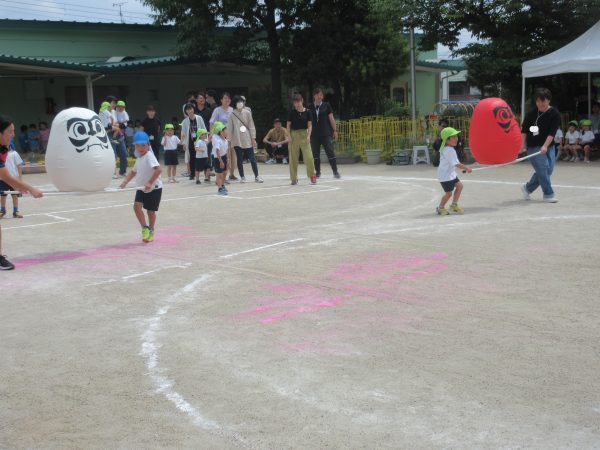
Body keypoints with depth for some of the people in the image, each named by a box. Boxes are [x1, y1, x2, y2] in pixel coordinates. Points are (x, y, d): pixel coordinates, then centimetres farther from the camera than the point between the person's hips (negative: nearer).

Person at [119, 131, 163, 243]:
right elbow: (133, 172, 24)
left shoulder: (149, 156, -18)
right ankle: (145, 228, -2)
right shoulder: (139, 158, 8)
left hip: (154, 188, -6)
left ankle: (151, 232, 25)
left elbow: (158, 169, -32)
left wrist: (150, 182, -39)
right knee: (136, 205, -14)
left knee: (150, 210, 5)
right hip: (141, 189, 6)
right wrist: (125, 181, 10)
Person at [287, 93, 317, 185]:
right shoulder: (292, 112, 2)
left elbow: (310, 125, 2)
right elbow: (288, 125, 5)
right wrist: (289, 136, -4)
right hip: (294, 134, 1)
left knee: (308, 156, -8)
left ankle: (312, 176, 3)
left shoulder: (307, 112, 0)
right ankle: (294, 178, 11)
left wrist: (308, 135, -9)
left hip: (304, 134, -1)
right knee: (293, 158, 3)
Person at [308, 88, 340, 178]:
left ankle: (335, 171, 0)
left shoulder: (326, 105, 3)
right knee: (315, 154, 5)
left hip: (326, 133, -2)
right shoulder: (310, 107, 5)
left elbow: (331, 118, 4)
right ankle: (318, 172, 15)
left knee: (330, 152, -5)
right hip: (314, 134, 2)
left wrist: (335, 130, 1)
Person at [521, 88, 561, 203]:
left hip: (548, 146, 3)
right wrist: (523, 144, -6)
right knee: (543, 168, -12)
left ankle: (527, 188, 21)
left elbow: (552, 132, -14)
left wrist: (545, 146, -23)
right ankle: (548, 195, -6)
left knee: (548, 170, 3)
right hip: (533, 146, -3)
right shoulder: (531, 113, -4)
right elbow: (524, 130, 1)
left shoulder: (555, 114, -6)